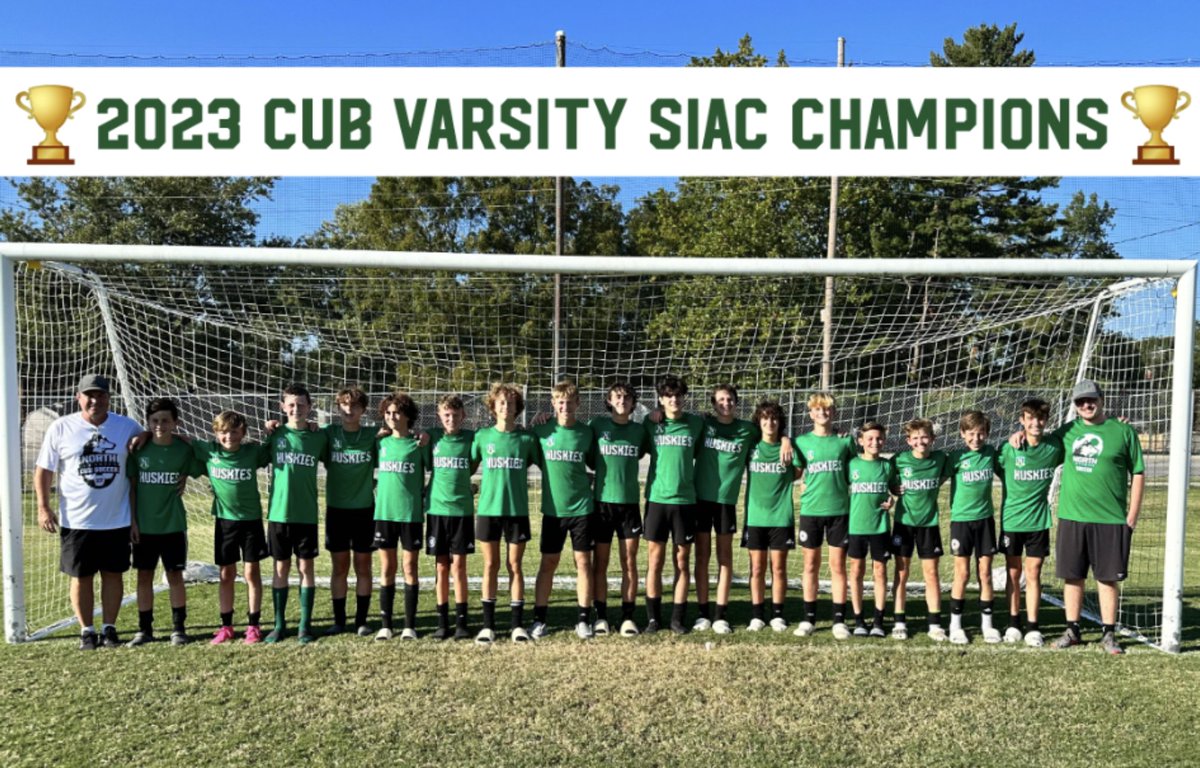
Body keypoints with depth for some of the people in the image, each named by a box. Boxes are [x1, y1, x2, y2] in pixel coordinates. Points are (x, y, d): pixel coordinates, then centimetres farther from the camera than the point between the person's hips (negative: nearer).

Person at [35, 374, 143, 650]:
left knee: (113, 574, 8)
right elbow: (44, 470, 3)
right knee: (81, 576, 7)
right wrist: (43, 507, -5)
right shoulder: (60, 428, -1)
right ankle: (86, 631, 20)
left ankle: (109, 628, 21)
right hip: (76, 521, -1)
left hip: (117, 521, 1)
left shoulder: (128, 427, 0)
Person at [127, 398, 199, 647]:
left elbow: (197, 471, 12)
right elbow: (131, 485, 1)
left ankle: (178, 628, 14)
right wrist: (131, 519, -1)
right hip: (144, 525, 1)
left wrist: (184, 480, -5)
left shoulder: (184, 449, -5)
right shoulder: (139, 449, -3)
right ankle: (144, 628, 20)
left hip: (173, 524, -1)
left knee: (175, 575, 5)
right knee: (144, 575, 8)